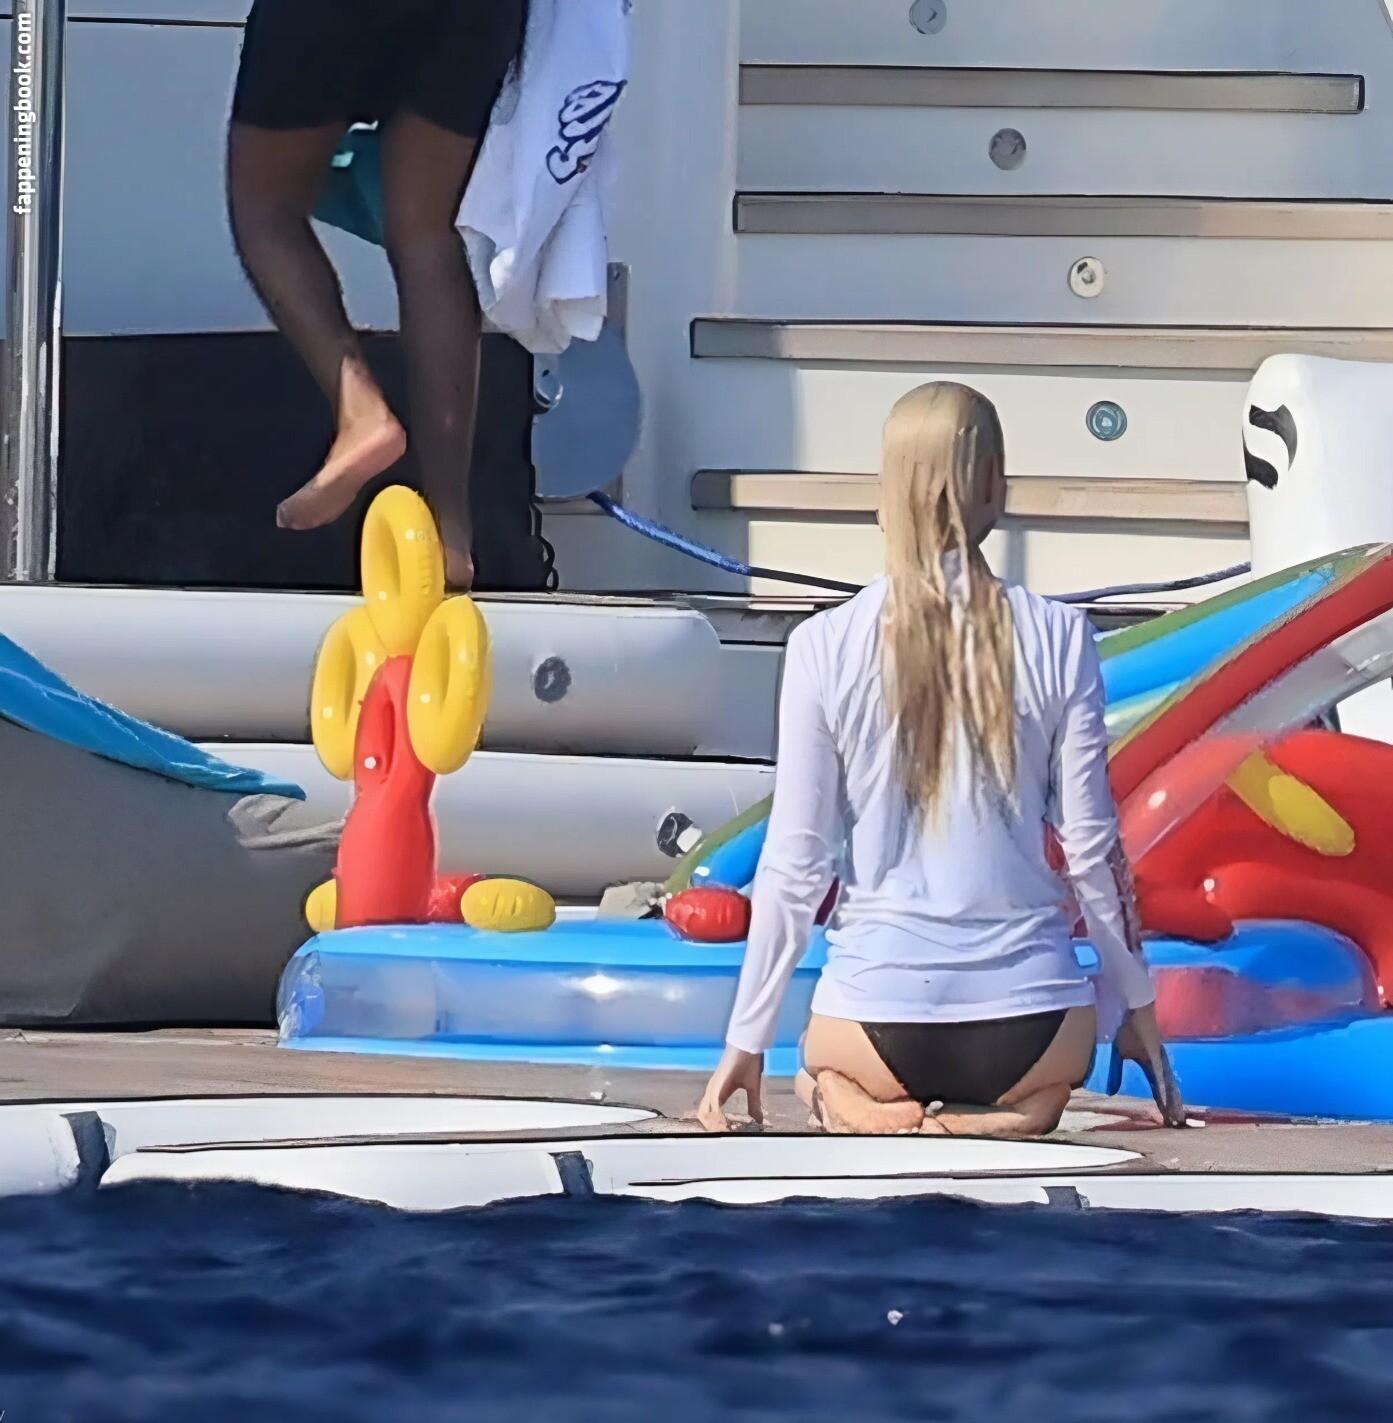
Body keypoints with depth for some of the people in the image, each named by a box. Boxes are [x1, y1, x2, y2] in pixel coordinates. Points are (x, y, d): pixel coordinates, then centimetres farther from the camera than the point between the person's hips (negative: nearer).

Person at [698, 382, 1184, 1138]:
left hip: (880, 1010, 0)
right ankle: (1013, 1116, -2)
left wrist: (747, 1039, 8)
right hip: (1027, 1012, 0)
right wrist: (1136, 1003, 15)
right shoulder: (1057, 639, -6)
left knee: (825, 1072, 35)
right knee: (1050, 1077, 35)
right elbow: (1092, 846, -1)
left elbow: (795, 860, -3)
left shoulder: (825, 647, -7)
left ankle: (873, 1116, -2)